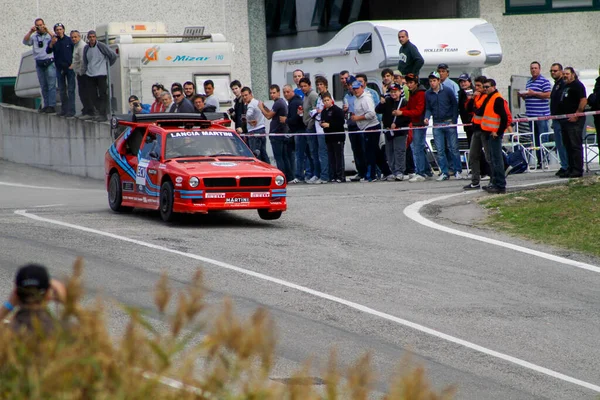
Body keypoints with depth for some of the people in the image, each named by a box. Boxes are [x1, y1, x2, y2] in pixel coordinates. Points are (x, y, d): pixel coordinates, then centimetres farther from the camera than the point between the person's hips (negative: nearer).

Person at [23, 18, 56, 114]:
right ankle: (46, 105, 14)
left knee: (51, 85, -8)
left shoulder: (49, 35, 2)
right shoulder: (34, 37, 12)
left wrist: (47, 31, -20)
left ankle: (52, 106, -9)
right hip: (39, 64, 5)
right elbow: (25, 41, 0)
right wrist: (30, 32, -10)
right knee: (43, 86, 9)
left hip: (49, 63, -5)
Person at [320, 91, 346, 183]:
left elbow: (341, 122, -16)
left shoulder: (337, 110, -9)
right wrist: (322, 124, 1)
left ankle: (340, 176, -5)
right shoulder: (323, 112, 14)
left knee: (339, 156, -6)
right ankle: (333, 176, 9)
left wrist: (329, 125, -18)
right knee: (331, 158, 6)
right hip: (329, 137, 7)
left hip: (338, 137, -7)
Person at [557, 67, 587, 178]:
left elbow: (584, 100, -17)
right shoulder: (564, 86, 21)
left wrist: (576, 115, -20)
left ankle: (578, 170, -11)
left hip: (574, 120, -10)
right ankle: (571, 169, 13)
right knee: (568, 146, 10)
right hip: (565, 121, 10)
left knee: (576, 145, -10)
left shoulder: (577, 85, -7)